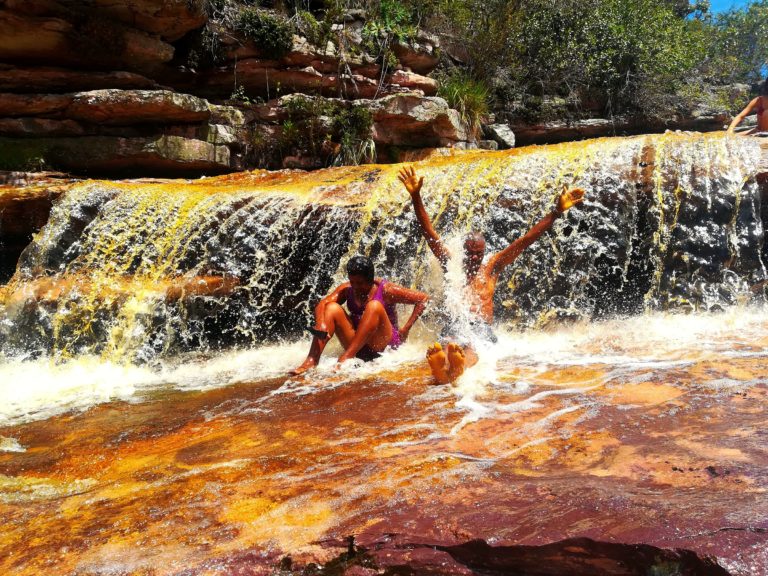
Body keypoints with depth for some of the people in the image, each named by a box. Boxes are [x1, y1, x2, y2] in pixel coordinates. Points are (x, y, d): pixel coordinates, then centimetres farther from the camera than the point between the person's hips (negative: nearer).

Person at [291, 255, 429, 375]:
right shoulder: (346, 289, 2)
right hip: (357, 347, 4)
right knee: (333, 308, -15)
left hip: (384, 344, -4)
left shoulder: (385, 290, -9)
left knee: (374, 306, -29)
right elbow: (321, 304, -12)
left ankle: (345, 358, -40)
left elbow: (423, 298, -9)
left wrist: (406, 328, -12)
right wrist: (321, 325, -34)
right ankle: (312, 360, -31)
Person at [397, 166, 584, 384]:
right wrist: (415, 197, 8)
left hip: (484, 330, 0)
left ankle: (456, 368, -77)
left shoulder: (492, 267, 24)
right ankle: (444, 367, -77)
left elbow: (526, 239, 19)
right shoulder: (452, 265, 23)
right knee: (455, 340, -41)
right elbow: (428, 232, 16)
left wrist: (557, 211, 14)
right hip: (455, 326, 0)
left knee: (470, 349, -40)